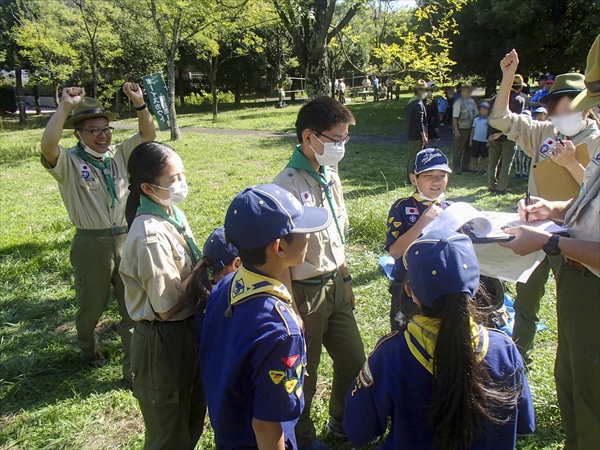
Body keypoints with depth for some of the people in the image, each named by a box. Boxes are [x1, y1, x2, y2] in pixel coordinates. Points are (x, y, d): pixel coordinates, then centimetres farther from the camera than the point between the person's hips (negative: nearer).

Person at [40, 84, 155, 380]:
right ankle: (88, 348, 50)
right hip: (91, 245, -3)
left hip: (126, 240, 3)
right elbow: (47, 146, -29)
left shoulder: (119, 154, 6)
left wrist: (139, 103, -12)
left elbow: (147, 135, 3)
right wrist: (65, 107, -31)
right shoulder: (69, 162, -9)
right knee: (92, 306, 18)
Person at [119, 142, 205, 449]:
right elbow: (167, 307, -23)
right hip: (164, 340, -8)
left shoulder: (173, 213, 0)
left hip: (189, 330, 8)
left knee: (192, 420, 28)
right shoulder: (150, 236, -27)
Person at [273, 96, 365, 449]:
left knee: (354, 360, 20)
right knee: (304, 372, 13)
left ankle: (344, 421, 48)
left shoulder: (331, 175, 2)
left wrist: (345, 278, 15)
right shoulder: (288, 186, -24)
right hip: (306, 292, -8)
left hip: (335, 285, 8)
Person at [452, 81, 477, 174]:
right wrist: (456, 131, -17)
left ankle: (465, 167, 27)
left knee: (468, 148, 14)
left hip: (470, 128, 7)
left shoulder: (471, 101, 8)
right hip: (461, 129, -7)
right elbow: (455, 118, -14)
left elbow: (476, 114, 16)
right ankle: (456, 168, 9)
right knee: (458, 149, 0)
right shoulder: (458, 102, -12)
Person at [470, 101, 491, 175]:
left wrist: (489, 141, -6)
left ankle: (483, 169, 18)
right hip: (476, 140, 2)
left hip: (485, 141, -2)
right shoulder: (476, 119, 5)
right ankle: (474, 169, 18)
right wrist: (471, 140, 8)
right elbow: (473, 130, 10)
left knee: (484, 156, 7)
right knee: (474, 156, 7)